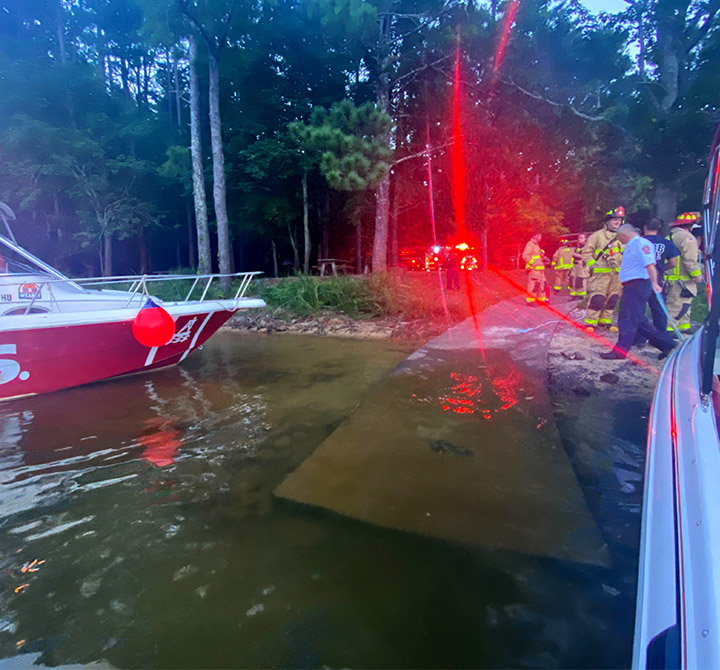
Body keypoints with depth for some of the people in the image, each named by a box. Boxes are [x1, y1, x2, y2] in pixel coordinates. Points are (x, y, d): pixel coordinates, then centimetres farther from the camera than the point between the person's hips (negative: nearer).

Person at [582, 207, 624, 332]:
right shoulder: (598, 235, -2)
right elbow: (586, 252, -2)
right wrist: (593, 265, -9)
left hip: (616, 273, 6)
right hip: (600, 272, -6)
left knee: (612, 298, 8)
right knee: (597, 298, -12)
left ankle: (605, 321, 18)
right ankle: (590, 322, -6)